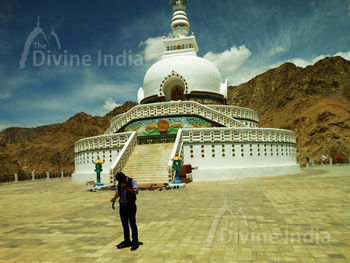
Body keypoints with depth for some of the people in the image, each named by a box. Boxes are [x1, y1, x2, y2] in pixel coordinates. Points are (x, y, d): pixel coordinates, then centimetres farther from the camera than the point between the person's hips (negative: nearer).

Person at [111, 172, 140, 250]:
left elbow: (136, 191, -20)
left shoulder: (132, 181, -10)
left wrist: (126, 188, -30)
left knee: (132, 224, -2)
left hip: (131, 206, -6)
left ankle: (135, 242, 9)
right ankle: (127, 241, 24)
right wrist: (114, 198, 2)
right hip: (122, 206, 6)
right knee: (124, 224, 12)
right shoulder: (119, 183, 7)